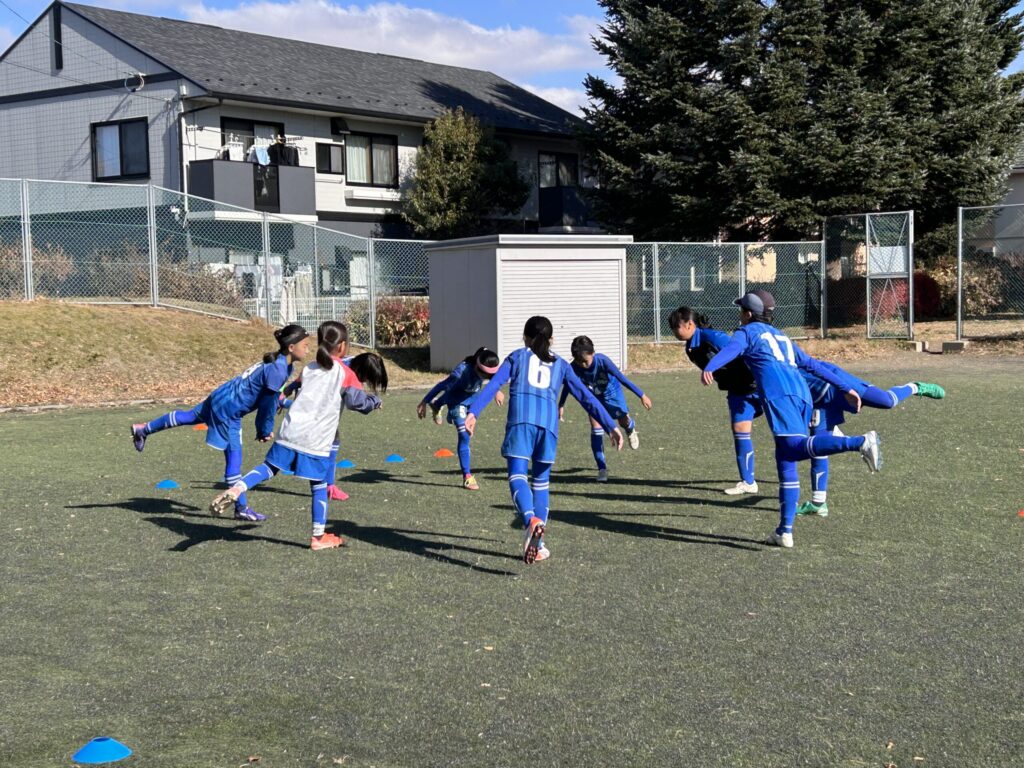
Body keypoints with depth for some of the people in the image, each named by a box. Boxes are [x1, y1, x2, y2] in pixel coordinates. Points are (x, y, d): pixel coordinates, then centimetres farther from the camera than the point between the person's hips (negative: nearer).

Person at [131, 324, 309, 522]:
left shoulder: (280, 364, 0)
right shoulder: (278, 370, -28)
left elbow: (269, 398, 10)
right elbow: (269, 404, -20)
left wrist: (264, 429, 9)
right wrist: (265, 431, -5)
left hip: (220, 398, 10)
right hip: (228, 410, -10)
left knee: (190, 417, 29)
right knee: (234, 456, -1)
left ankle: (143, 430, 47)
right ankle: (242, 508, 7)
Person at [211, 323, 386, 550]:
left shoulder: (308, 369, 15)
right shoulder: (347, 373, -1)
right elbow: (356, 401, -10)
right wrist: (375, 401, 8)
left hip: (290, 432, 4)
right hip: (317, 442, -3)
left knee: (269, 467, 14)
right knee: (319, 486, 8)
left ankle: (235, 489, -10)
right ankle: (319, 537, 15)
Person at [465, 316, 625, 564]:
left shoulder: (517, 357, 21)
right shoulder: (560, 364, 25)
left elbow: (493, 384, 6)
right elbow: (585, 396, 20)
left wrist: (473, 412, -3)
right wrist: (610, 426, 20)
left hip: (520, 420, -2)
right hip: (548, 423, 2)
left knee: (517, 476, -7)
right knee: (541, 482, 14)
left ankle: (531, 521, -37)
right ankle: (537, 546, 12)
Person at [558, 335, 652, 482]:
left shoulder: (603, 361, -37)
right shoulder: (574, 367, -30)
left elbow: (622, 379, -31)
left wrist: (642, 396, -26)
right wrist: (561, 406, -2)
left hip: (611, 392, -1)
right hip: (593, 397, 1)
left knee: (623, 421, 9)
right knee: (595, 428, -11)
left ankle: (631, 428, 51)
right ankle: (602, 468, -5)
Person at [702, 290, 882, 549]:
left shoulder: (747, 332, 17)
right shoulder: (781, 336, 35)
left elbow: (730, 350, -6)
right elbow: (812, 364, 35)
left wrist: (708, 369, -25)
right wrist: (846, 388, 39)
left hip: (778, 394, -7)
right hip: (802, 395, 7)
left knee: (796, 447, -24)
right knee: (785, 462, 10)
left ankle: (860, 442, -44)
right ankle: (785, 531, 8)